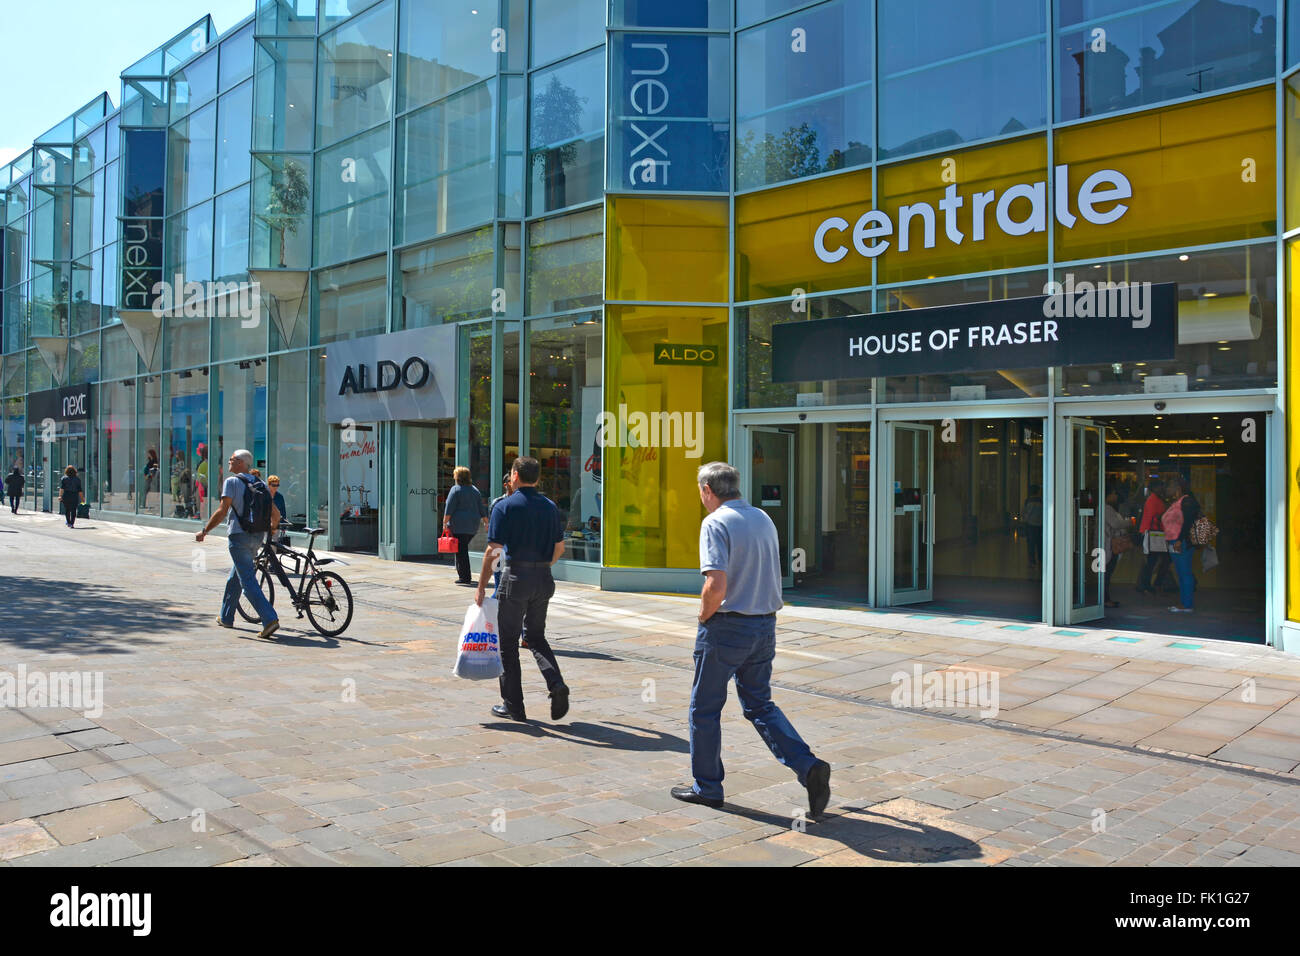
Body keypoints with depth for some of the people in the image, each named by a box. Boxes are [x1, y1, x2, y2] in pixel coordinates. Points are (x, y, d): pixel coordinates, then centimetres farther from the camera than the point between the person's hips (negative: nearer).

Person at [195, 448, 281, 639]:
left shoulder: (232, 481, -6)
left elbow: (222, 511, -14)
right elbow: (276, 515, 12)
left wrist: (204, 531, -5)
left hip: (239, 536, -7)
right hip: (256, 537, 7)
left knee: (248, 581, -10)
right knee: (234, 577, 23)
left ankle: (270, 619, -22)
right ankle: (226, 617, 34)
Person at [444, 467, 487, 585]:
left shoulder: (456, 490, -7)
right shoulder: (475, 490, 13)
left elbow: (449, 509, -10)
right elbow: (482, 509, 14)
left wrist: (445, 523, -6)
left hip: (459, 525, -7)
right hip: (473, 526, 7)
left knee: (461, 550, -4)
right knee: (463, 548, 17)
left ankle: (465, 577, -5)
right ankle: (461, 573, 18)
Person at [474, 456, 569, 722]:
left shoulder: (505, 507, -8)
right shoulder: (550, 506, 8)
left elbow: (493, 551, -12)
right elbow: (560, 547, 13)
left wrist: (481, 588, -6)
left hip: (516, 577, -5)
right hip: (543, 578, 5)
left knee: (508, 642, 7)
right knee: (536, 636, 18)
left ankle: (513, 705, 12)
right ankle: (556, 683, -4)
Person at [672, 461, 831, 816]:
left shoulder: (716, 523, -15)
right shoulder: (764, 518, 9)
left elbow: (716, 586, -25)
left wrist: (704, 616, -7)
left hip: (726, 628, -7)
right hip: (765, 626, 7)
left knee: (705, 708, 10)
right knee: (759, 704, 17)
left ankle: (707, 787, 20)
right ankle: (809, 766, 1)